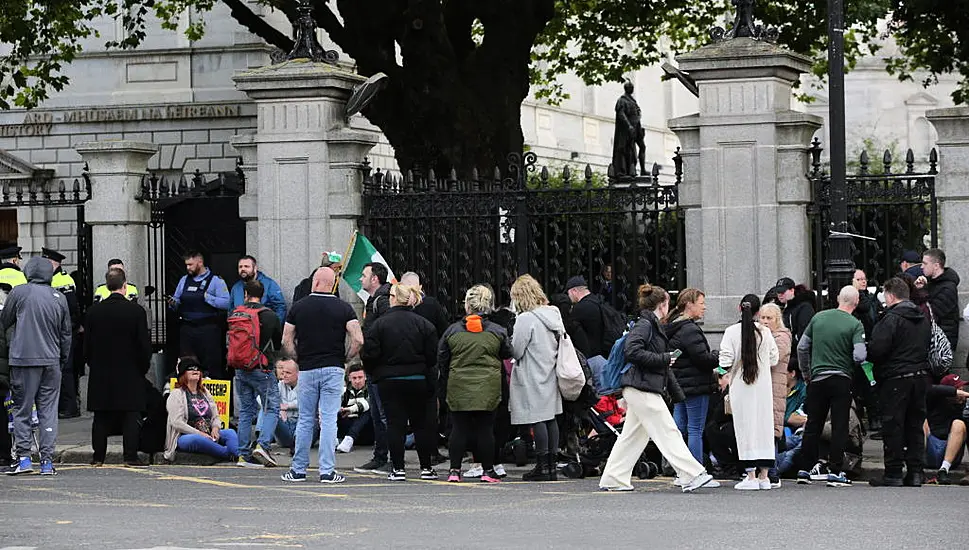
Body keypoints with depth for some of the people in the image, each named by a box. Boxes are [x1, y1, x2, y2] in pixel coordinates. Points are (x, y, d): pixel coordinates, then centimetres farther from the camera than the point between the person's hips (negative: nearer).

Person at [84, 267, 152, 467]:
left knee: (101, 416, 9)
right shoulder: (136, 311, -9)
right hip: (130, 374, -3)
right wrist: (143, 367, 7)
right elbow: (145, 344, -7)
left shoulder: (93, 311, -2)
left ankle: (98, 456, 10)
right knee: (131, 415, 2)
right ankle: (130, 456, -2)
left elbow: (87, 345, 3)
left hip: (100, 375, 3)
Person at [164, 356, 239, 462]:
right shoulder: (176, 395, 2)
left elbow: (215, 417, 23)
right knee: (199, 440, -39)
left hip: (208, 436, 7)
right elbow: (176, 423, -10)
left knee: (230, 432, -16)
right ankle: (230, 455, -41)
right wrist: (199, 434, -18)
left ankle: (236, 459, -44)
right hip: (184, 437, -7)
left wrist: (215, 429, -2)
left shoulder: (205, 393, 23)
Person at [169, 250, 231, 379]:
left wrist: (207, 297, -16)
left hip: (208, 329, -5)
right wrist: (173, 303, -2)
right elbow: (177, 302, 20)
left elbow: (226, 303, -10)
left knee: (211, 366, -5)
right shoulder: (184, 280, 16)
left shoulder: (215, 280, -1)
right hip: (186, 329, 5)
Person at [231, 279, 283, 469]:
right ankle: (263, 445, -16)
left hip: (240, 370, 4)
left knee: (246, 411, 12)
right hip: (262, 369, -4)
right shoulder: (269, 316, -7)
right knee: (271, 409, 3)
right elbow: (279, 343, 6)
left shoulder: (234, 314, 3)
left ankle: (243, 454, 10)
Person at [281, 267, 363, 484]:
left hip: (307, 369, 1)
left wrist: (298, 359, 13)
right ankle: (327, 471, -5)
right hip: (333, 369, -1)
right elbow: (358, 340, -9)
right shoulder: (343, 308, -1)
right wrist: (345, 358, 6)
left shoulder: (298, 307, 1)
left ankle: (298, 470, 12)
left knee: (305, 421, 9)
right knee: (329, 420, -1)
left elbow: (286, 341, 0)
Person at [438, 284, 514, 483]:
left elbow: (441, 360, 6)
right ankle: (488, 471, 8)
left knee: (459, 428, 5)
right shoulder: (497, 332, -2)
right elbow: (508, 355, 7)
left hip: (458, 388, 1)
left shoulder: (453, 330, -1)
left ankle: (455, 470, 2)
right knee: (485, 428, 5)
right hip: (488, 389, -1)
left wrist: (447, 378, 20)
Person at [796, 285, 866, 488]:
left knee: (813, 425, 11)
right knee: (839, 426, 2)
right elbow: (859, 356, -18)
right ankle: (835, 470, -2)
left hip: (817, 379, 3)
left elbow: (802, 347, 8)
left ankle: (807, 468, 15)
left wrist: (806, 374, 18)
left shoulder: (819, 318, 4)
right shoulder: (855, 325, -8)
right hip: (842, 379, -3)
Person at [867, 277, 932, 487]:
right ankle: (915, 472, 11)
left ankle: (893, 473, -1)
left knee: (893, 426, -1)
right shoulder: (924, 319, 13)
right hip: (920, 376, 7)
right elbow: (929, 346, 20)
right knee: (915, 425, 12)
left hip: (895, 379, -7)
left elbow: (877, 349, -18)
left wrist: (867, 354, 2)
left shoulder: (891, 318, -13)